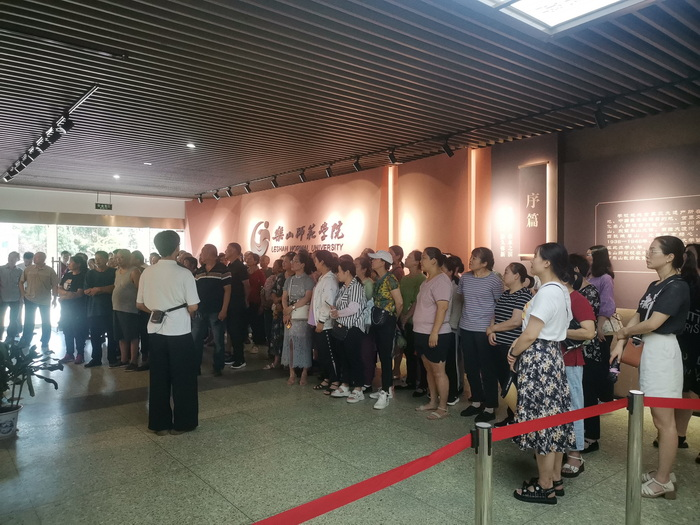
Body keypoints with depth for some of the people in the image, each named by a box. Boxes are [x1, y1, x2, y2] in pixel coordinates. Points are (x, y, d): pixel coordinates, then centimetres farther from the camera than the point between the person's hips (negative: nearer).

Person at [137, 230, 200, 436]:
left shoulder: (147, 273, 0)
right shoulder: (184, 273, -14)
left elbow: (140, 304, 7)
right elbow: (193, 307, -13)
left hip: (156, 331, 5)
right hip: (180, 332, -4)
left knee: (158, 379, 13)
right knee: (183, 379, 8)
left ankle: (159, 423, 21)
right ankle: (182, 423, 17)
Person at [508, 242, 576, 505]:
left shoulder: (547, 292, -20)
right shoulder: (561, 290, 12)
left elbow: (530, 335, -21)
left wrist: (513, 353, -4)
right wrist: (518, 343, 7)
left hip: (538, 358, -10)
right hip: (551, 354, 10)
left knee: (541, 419, 0)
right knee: (549, 417, 16)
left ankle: (545, 487, 12)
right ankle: (551, 479, 27)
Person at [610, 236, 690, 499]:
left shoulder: (677, 286, -16)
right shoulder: (654, 286, 12)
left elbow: (653, 323, -20)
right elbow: (637, 316, 12)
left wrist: (623, 332, -4)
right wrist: (621, 344, 1)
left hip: (663, 350, -9)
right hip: (650, 349, 9)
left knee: (664, 420, 1)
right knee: (659, 419, 17)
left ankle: (663, 481, 12)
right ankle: (662, 472, 28)